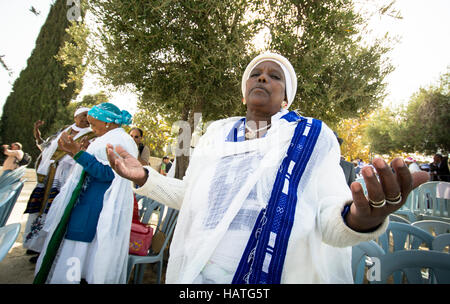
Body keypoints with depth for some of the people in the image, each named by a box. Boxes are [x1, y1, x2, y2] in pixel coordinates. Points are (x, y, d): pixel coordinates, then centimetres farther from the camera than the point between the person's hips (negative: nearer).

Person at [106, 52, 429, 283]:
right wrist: (145, 177, -3)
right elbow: (189, 195, 9)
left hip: (272, 274, -3)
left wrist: (359, 219, -36)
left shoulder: (312, 137, -6)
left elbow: (330, 219, -14)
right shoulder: (217, 134, 4)